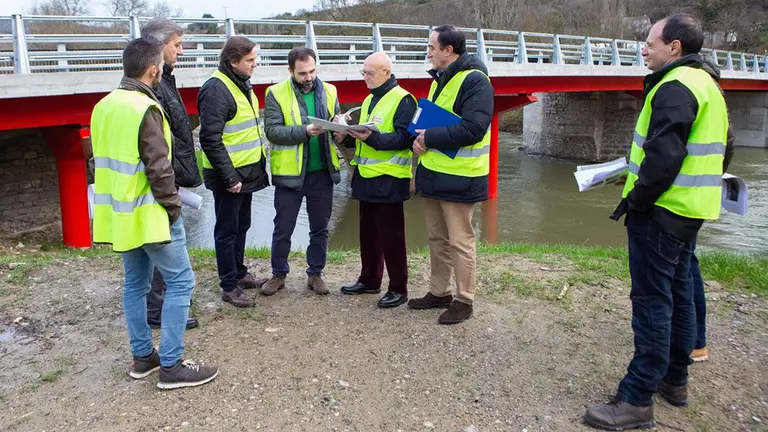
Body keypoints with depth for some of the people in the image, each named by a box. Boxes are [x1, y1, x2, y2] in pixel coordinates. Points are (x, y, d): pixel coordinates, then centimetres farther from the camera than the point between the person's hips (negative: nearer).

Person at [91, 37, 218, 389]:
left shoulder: (103, 107, 9)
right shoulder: (145, 109, -18)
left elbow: (103, 160, 16)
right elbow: (159, 168, -21)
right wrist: (173, 208, -10)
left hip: (119, 213, 9)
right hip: (148, 214, -9)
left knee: (135, 283, 17)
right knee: (180, 281, -1)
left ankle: (142, 356, 26)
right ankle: (171, 366, 2)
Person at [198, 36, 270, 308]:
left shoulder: (242, 86, 13)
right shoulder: (216, 89, -18)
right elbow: (210, 140, -23)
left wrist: (258, 166, 17)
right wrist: (228, 177, -22)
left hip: (246, 173, 9)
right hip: (229, 176, -9)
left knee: (242, 225, 19)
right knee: (227, 230, 2)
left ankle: (239, 273, 35)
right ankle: (229, 287, 12)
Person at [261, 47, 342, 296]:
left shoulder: (328, 91, 5)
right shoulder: (276, 93, -6)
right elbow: (272, 130, -14)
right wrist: (304, 131, -26)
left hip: (322, 172, 3)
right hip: (289, 173, -3)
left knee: (320, 228, 13)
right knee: (283, 229, 9)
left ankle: (315, 273, 28)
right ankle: (279, 274, 26)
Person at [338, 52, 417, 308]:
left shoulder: (402, 100, -10)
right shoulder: (369, 100, 18)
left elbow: (405, 138, -20)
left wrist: (372, 138, -30)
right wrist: (348, 135, 2)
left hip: (389, 180, -9)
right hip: (366, 178, 9)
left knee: (391, 237, -1)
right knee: (368, 233, 16)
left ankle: (398, 289, 10)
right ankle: (369, 280, 30)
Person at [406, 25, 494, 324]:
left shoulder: (475, 81, -15)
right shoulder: (440, 79, 14)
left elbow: (472, 130, -25)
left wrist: (429, 138, -17)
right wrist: (419, 140, 0)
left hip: (459, 178, -9)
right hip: (433, 174, 9)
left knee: (459, 242, 1)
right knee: (437, 238, 16)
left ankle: (464, 300, 15)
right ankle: (439, 292, 30)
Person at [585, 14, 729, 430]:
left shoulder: (674, 88, -16)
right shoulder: (706, 85, 17)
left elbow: (663, 156, -25)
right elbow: (714, 150, 22)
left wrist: (636, 200, -15)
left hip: (662, 210, -10)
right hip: (690, 209, 10)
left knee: (651, 300, -7)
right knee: (677, 293, 17)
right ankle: (675, 379, 30)